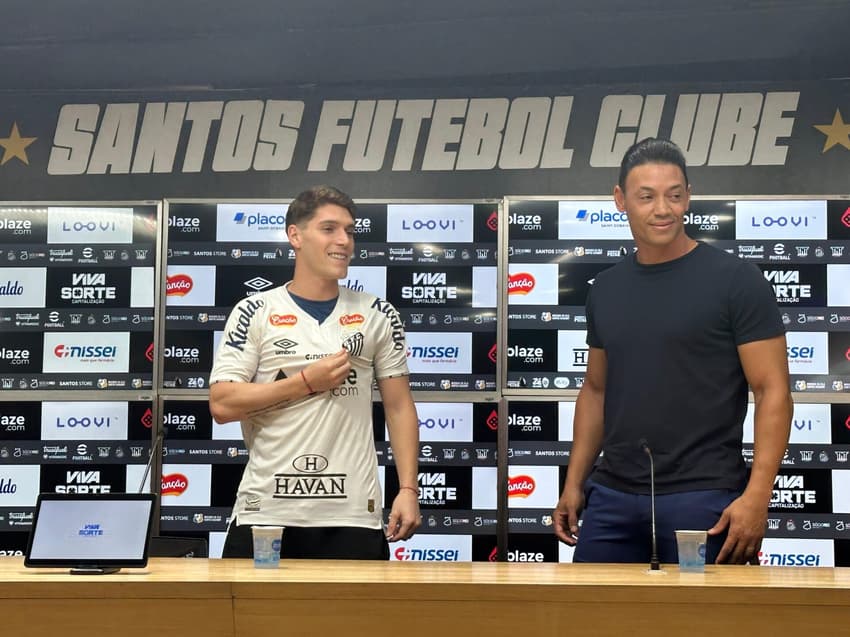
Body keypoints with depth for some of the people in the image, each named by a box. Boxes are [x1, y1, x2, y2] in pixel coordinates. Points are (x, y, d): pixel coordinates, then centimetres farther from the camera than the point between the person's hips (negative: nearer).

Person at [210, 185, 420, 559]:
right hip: (265, 512, -1)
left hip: (354, 515, 1)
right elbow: (222, 404, -5)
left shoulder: (378, 316, 6)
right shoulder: (255, 313, 1)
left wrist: (408, 489, -2)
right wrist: (307, 381, -11)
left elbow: (399, 406, 8)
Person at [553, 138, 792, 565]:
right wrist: (574, 483, 11)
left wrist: (756, 496, -18)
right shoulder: (606, 289, 10)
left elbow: (773, 391, -8)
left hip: (702, 498, -4)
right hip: (612, 497, 5)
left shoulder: (735, 280, -6)